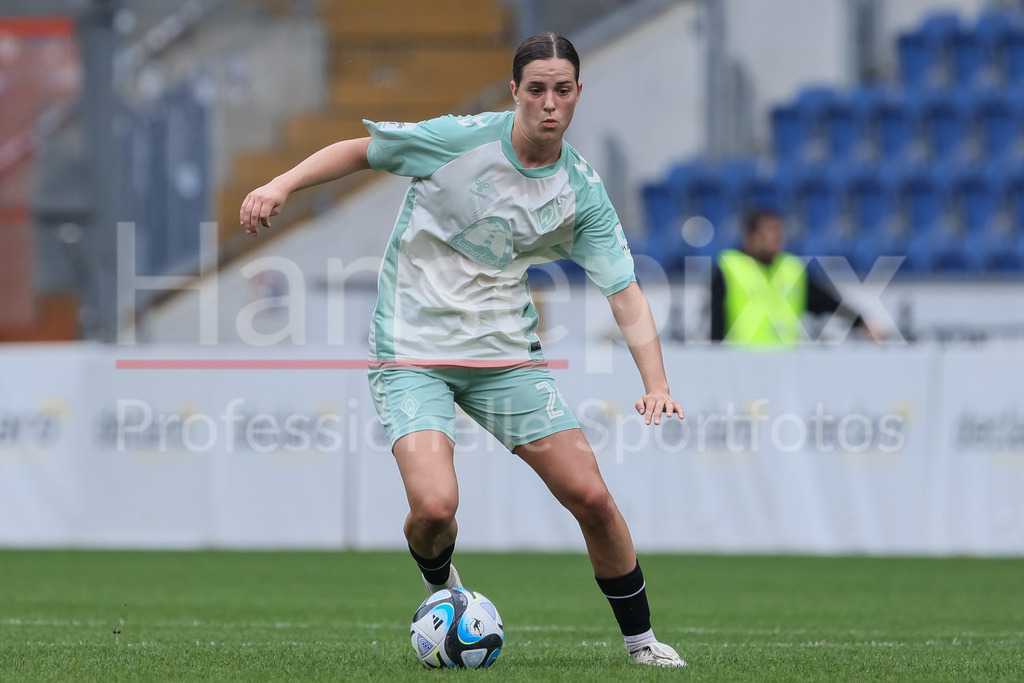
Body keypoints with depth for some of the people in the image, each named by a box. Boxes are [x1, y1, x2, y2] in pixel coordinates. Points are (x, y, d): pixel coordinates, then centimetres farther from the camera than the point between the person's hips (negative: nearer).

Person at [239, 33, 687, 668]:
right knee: (435, 505, -22)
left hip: (507, 354, 3)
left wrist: (656, 384, -19)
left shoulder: (582, 191, -4)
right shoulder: (462, 139, -14)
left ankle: (640, 637, 18)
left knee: (590, 496, -4)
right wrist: (283, 185, -13)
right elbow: (360, 151, 0)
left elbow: (626, 293, -5)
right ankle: (440, 586, 15)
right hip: (413, 353, -3)